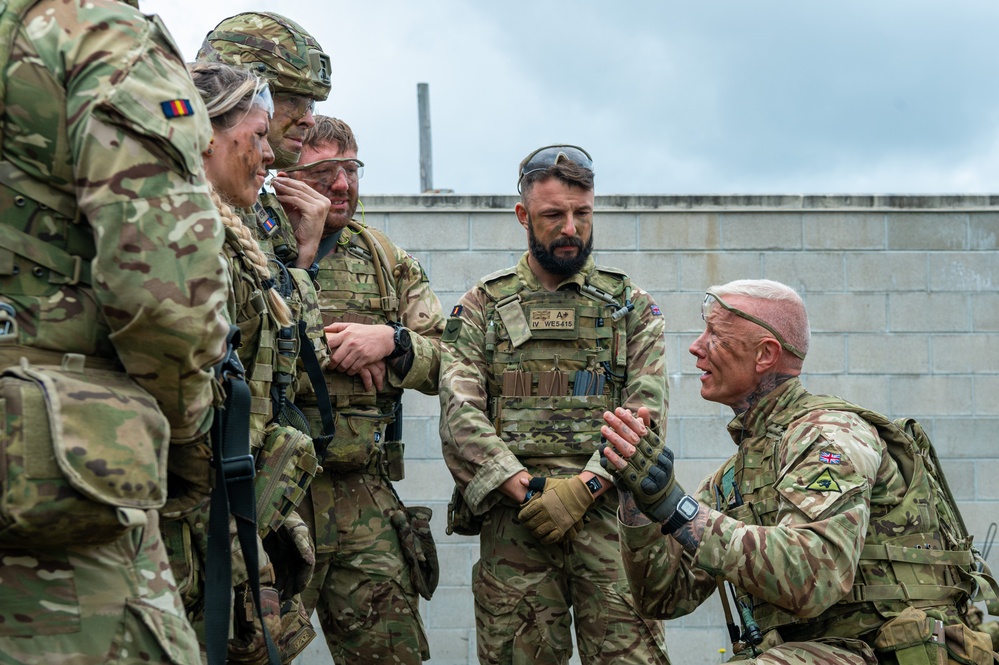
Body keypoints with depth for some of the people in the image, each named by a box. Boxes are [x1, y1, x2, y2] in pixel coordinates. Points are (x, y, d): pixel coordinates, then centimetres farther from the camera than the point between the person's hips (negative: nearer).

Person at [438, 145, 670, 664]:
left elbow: (646, 413, 2)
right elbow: (460, 417, 1)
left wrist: (583, 486, -12)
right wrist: (527, 489, -12)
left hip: (609, 509, 0)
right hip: (513, 518, 0)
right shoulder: (480, 308, 13)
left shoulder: (631, 306, 14)